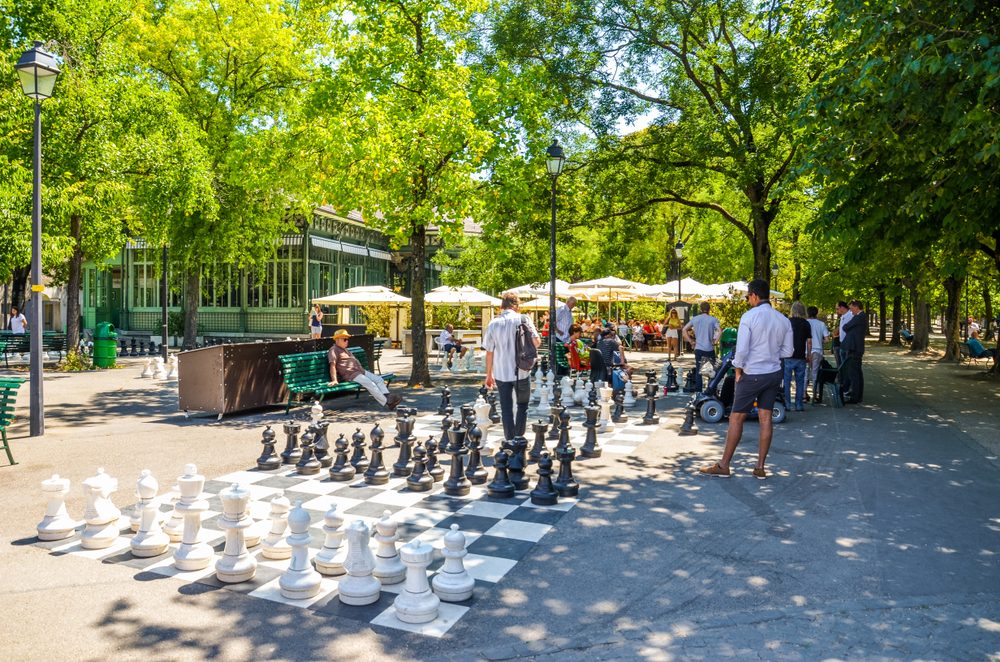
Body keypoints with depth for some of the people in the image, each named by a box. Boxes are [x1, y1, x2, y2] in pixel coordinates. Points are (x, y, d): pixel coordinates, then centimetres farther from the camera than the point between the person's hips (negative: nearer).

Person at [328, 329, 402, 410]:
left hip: (360, 371, 10)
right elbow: (332, 365, -16)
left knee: (378, 379, -6)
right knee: (370, 384, -25)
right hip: (351, 375, -10)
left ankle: (388, 397, -21)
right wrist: (334, 380, -26)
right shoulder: (334, 350, -3)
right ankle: (386, 403, -31)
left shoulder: (345, 349, 28)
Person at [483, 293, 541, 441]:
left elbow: (489, 351, 1)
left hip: (501, 373, 1)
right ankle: (519, 437, 12)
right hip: (522, 372, -1)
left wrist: (489, 374, 10)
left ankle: (510, 440, 15)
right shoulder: (523, 319, -5)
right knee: (522, 405, 16)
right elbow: (536, 341, -13)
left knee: (506, 409, 11)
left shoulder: (493, 323, 0)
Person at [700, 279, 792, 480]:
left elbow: (741, 350, -17)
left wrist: (738, 371, -3)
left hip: (752, 374, -6)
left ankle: (724, 466, 9)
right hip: (774, 373, 6)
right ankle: (760, 468, 13)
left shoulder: (749, 317, -15)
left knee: (736, 418, 2)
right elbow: (787, 351, 7)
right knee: (766, 418, 8)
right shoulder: (783, 320, 3)